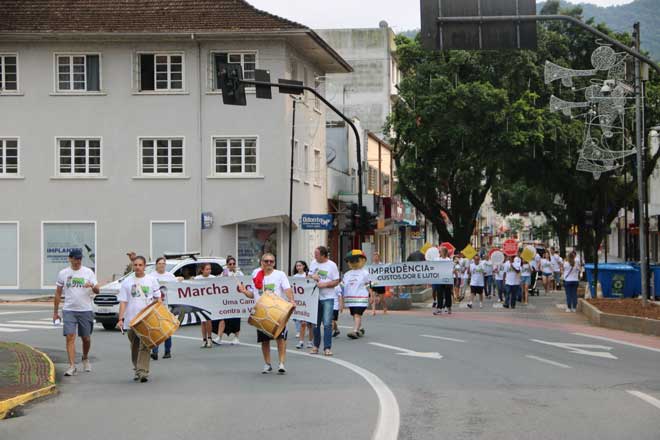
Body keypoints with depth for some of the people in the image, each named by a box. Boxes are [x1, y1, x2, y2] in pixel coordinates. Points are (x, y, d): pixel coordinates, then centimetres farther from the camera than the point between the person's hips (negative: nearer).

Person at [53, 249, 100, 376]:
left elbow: (97, 290, -3)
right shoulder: (63, 274, 5)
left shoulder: (88, 272, 2)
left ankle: (85, 359, 36)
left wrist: (92, 286, -27)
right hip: (69, 310, 0)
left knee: (86, 338, 9)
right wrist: (55, 312, 10)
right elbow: (58, 293, 12)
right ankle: (72, 366, -11)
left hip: (86, 310, 0)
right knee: (70, 337, -11)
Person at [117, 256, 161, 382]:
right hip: (131, 320, 2)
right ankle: (137, 370, 25)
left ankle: (143, 372, -16)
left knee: (144, 346, -12)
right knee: (134, 347, 11)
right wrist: (121, 319, -7)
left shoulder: (151, 280, 5)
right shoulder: (127, 282, 6)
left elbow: (158, 298, 9)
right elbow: (123, 302, 3)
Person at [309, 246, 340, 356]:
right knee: (315, 323, 9)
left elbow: (336, 281, -4)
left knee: (327, 323, -9)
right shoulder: (313, 263, 8)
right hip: (315, 297, 4)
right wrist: (312, 277, -7)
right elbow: (309, 276, 16)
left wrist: (325, 284, -17)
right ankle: (316, 345, 22)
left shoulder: (332, 265, -4)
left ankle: (327, 348, -6)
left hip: (328, 298, -4)